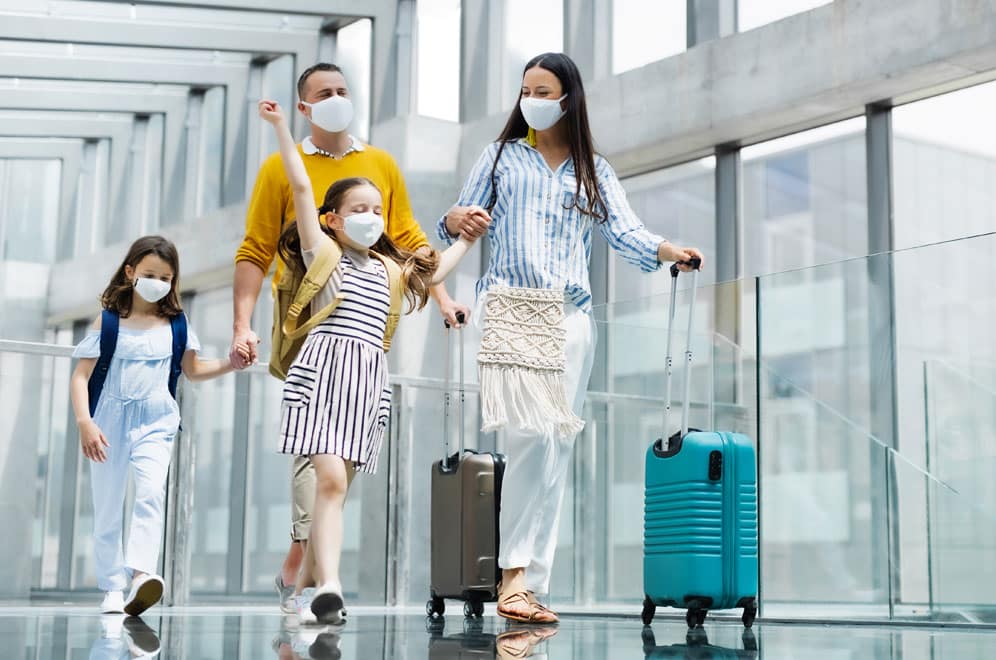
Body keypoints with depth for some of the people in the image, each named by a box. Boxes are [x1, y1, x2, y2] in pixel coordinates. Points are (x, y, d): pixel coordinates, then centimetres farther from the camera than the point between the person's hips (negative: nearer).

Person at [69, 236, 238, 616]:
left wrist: (230, 364, 2)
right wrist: (84, 423, -18)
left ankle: (142, 573, -35)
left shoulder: (176, 324, 6)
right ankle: (112, 587, 15)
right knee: (107, 508, 5)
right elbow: (81, 376, -5)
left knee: (151, 493, -23)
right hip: (110, 422, 0)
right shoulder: (108, 321, -1)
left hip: (155, 422, 0)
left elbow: (192, 370, 19)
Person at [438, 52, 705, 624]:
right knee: (531, 432, -20)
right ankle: (516, 572, -14)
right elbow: (459, 222, 10)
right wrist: (458, 220, -14)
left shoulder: (594, 170, 17)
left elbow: (626, 233, 5)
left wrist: (669, 251, -16)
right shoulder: (502, 156, 15)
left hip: (571, 316, 3)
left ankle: (530, 584, 1)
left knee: (557, 449, -2)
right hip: (510, 307, -2)